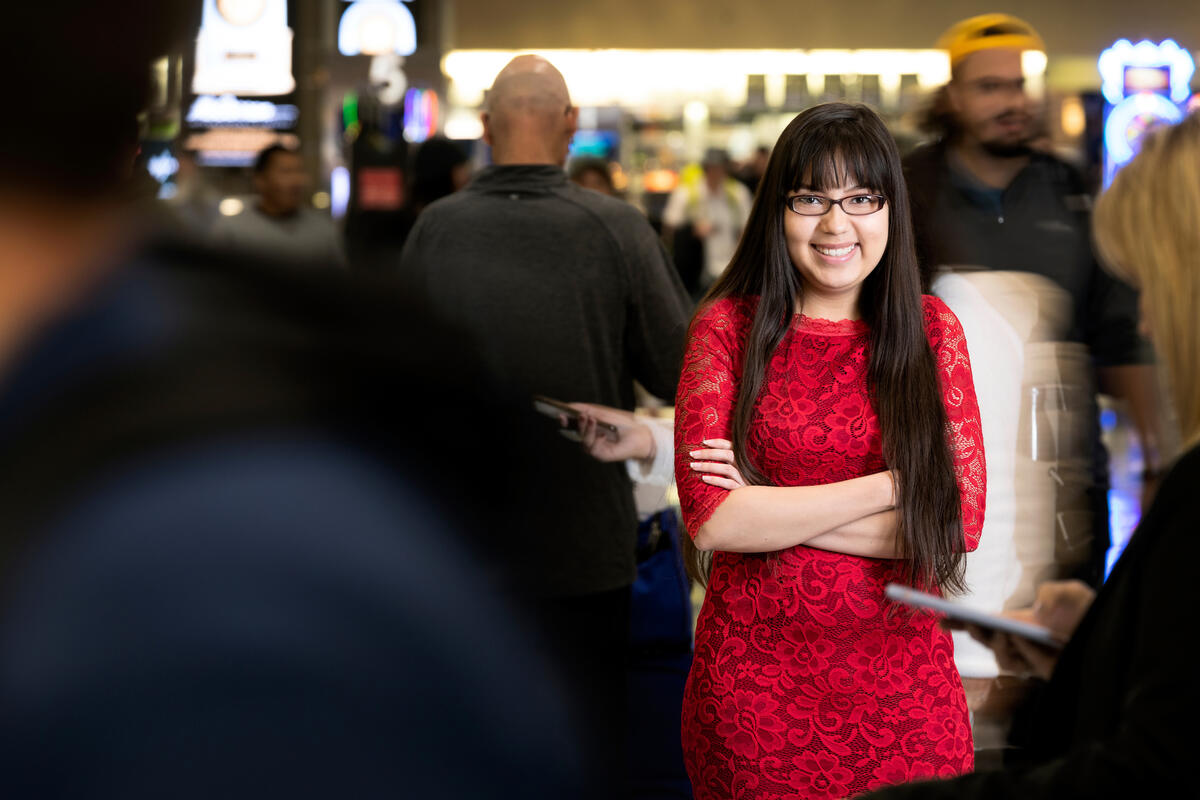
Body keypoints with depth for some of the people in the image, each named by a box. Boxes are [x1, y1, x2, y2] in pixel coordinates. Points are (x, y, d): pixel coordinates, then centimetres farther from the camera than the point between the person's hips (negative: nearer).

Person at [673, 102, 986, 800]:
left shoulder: (932, 329, 2)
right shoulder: (728, 327, -2)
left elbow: (961, 520, -7)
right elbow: (710, 520, -13)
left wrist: (770, 507, -13)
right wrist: (889, 487, -14)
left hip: (904, 678, 1)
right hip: (755, 680, -1)